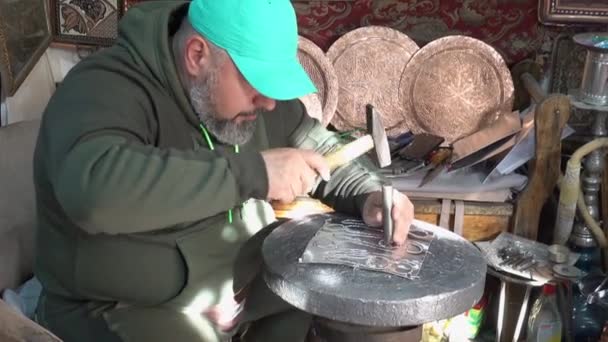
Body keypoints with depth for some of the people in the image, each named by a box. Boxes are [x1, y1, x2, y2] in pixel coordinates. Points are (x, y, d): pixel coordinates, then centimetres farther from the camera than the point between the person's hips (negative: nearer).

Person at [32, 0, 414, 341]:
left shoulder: (250, 88, -1)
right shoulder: (104, 90, -24)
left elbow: (321, 148, 12)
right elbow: (92, 191, -44)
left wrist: (369, 194, -9)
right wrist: (250, 172, -41)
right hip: (128, 308, -6)